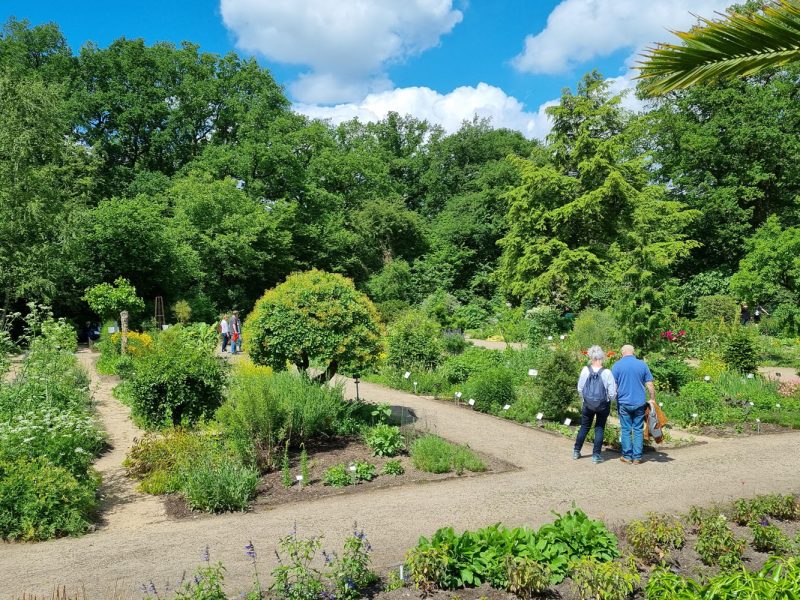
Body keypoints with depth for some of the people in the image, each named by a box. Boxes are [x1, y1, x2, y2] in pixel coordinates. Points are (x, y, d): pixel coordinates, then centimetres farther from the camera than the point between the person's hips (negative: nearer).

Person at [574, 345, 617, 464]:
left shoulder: (585, 370, -12)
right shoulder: (607, 373, -17)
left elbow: (580, 389, -2)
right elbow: (612, 393, -11)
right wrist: (609, 399, 10)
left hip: (588, 404, 2)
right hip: (603, 405, -2)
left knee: (584, 427, 17)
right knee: (599, 428, 11)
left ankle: (576, 451, 26)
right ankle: (596, 455, 10)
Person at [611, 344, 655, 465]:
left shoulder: (617, 366, -2)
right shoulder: (642, 365, 3)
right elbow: (650, 386, 3)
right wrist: (653, 399, 13)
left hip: (624, 403, -1)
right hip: (639, 403, 1)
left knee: (626, 430, 6)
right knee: (638, 430, 7)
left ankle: (627, 456, 10)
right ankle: (637, 457, 8)